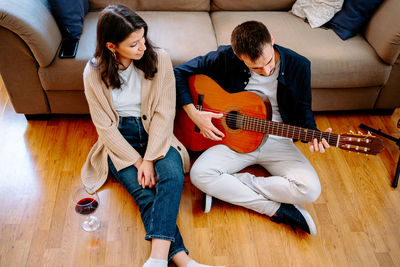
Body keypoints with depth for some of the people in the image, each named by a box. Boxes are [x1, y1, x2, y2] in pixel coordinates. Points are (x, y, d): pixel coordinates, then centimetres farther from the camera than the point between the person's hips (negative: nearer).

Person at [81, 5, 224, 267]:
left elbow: (164, 114, -10)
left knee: (173, 176, -30)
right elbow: (105, 127, -6)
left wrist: (149, 159, -18)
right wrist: (137, 161, -14)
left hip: (155, 134, 0)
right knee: (145, 193, -23)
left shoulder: (159, 59, -9)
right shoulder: (94, 74, -8)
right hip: (120, 140, 0)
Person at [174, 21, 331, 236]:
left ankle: (225, 188, -13)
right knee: (200, 174, -28)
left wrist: (312, 135, -15)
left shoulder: (298, 66, -10)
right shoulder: (225, 58, -14)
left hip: (277, 141, 1)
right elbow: (179, 72, -4)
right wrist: (194, 113, -15)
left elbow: (302, 109, 5)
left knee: (310, 189, -24)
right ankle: (277, 210, -17)